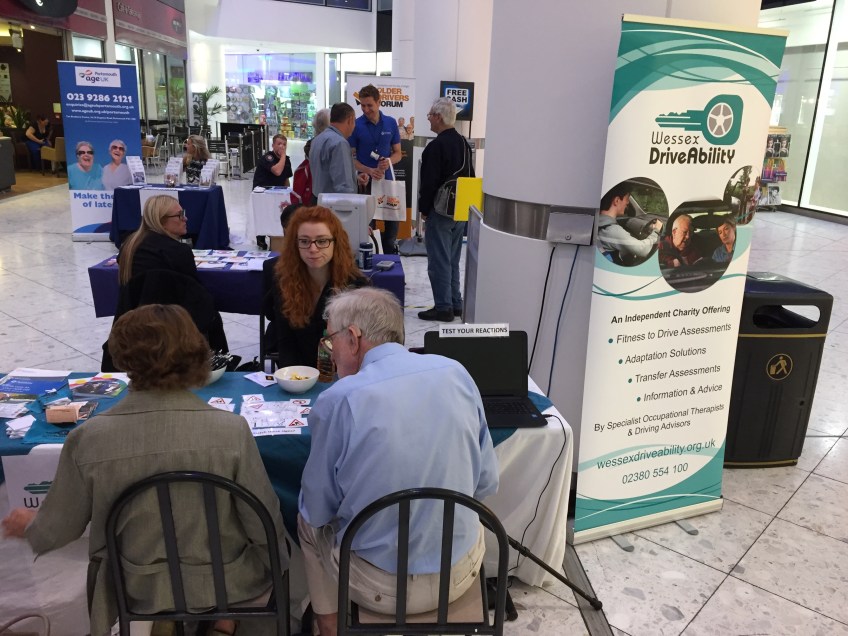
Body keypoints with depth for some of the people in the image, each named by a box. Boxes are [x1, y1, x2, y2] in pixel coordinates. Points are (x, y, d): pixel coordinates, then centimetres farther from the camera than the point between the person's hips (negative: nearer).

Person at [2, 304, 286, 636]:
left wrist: (28, 524, 19)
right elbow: (266, 527, -17)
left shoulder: (89, 438, -19)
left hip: (137, 590, 2)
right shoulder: (232, 430, -24)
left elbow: (58, 530, -4)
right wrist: (271, 561, 6)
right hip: (222, 582, -2)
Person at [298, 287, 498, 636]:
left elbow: (316, 511, -6)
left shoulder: (337, 401, -19)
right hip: (461, 571, 4)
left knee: (309, 523, 26)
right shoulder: (456, 373, -7)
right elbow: (487, 483, 1)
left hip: (381, 587, -4)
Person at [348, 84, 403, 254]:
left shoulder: (391, 123, 3)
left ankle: (389, 252, 28)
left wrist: (389, 161, -14)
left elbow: (398, 153, 9)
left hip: (387, 180, 3)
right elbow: (350, 157, -4)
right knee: (367, 222, 4)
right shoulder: (356, 125, -5)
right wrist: (369, 171, -19)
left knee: (394, 219, 8)